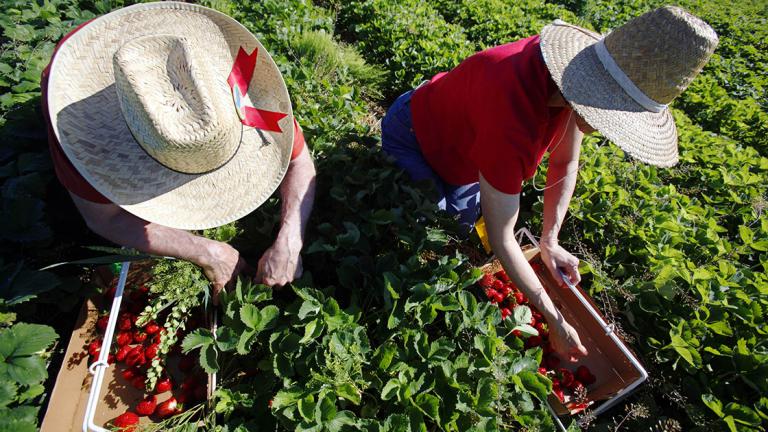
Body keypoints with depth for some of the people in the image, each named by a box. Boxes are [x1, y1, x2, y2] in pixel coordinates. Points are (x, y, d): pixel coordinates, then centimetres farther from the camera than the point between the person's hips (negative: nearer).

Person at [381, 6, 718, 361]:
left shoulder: (577, 66, -21)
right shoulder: (512, 123, -46)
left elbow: (565, 163, -5)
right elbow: (501, 239, -36)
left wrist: (550, 242, -10)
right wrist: (555, 322, -25)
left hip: (462, 137, 7)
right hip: (414, 141, -6)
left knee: (463, 232, 14)